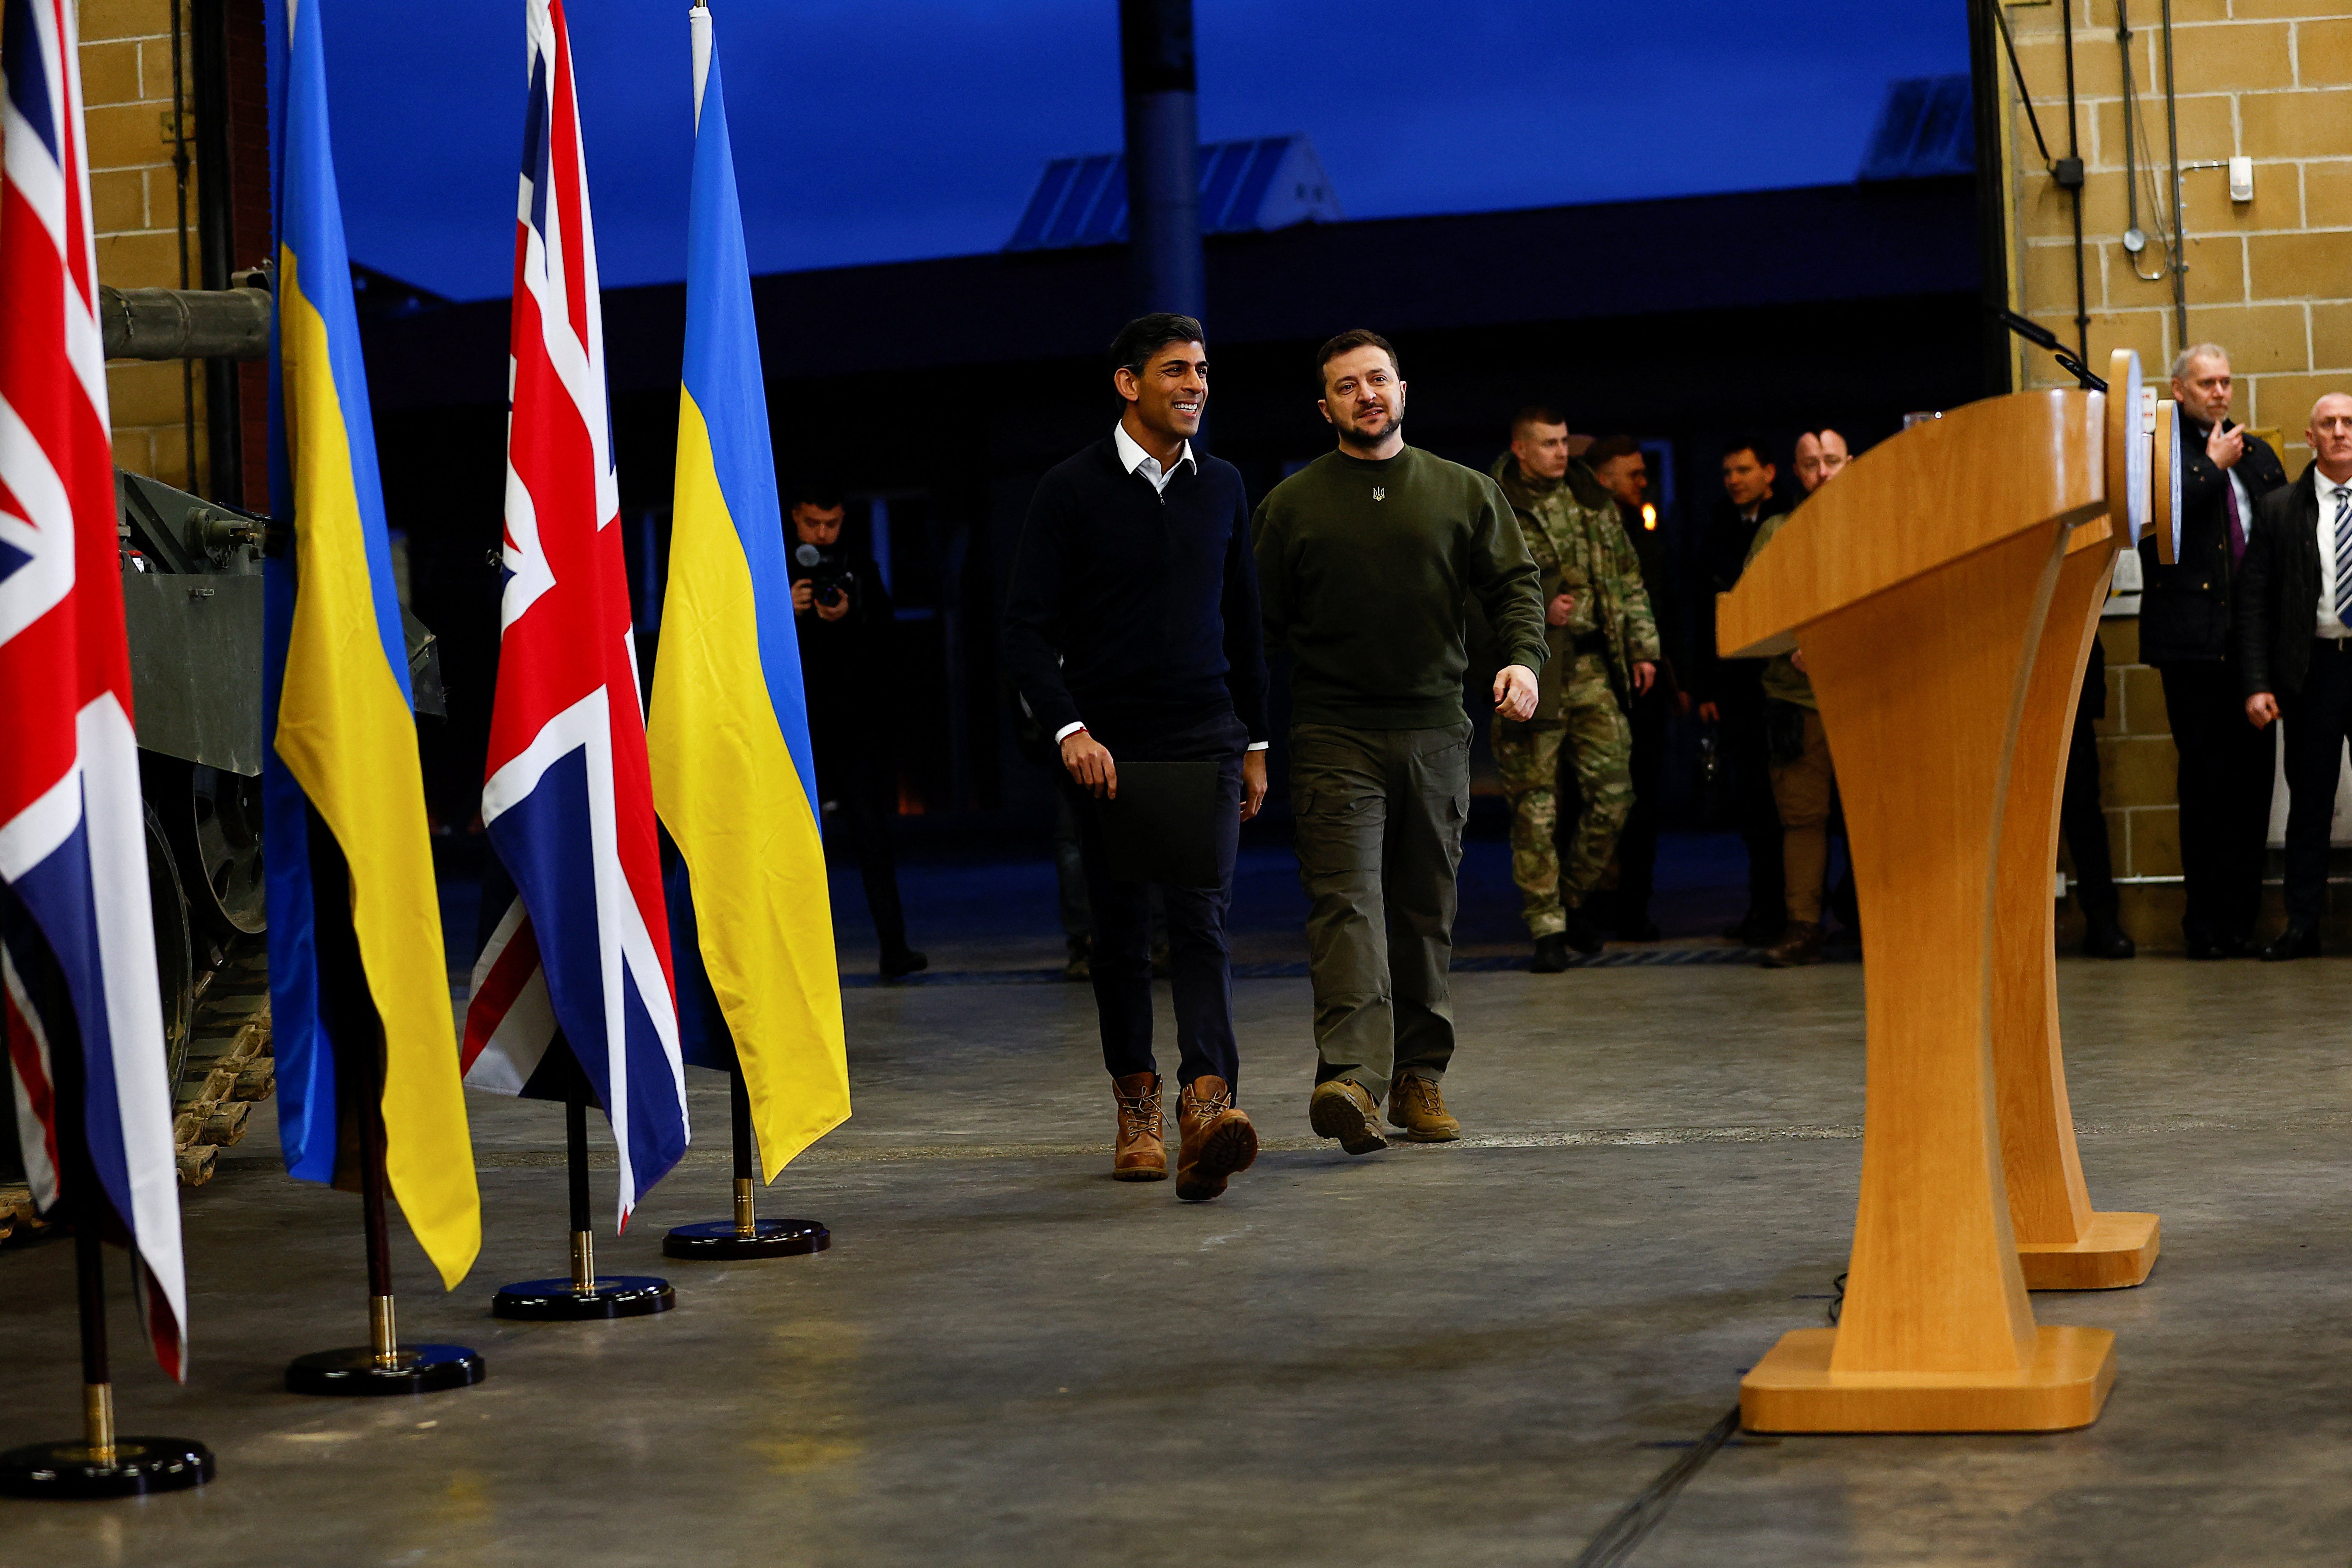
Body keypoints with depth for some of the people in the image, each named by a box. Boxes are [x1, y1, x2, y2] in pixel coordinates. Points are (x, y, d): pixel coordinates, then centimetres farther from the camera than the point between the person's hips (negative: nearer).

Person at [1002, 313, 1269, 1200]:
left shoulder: (1221, 487, 11)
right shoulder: (1072, 492, -2)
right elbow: (1027, 630, -5)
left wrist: (1255, 743, 16)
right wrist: (1069, 730, -17)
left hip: (1206, 740, 2)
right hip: (1108, 749, -2)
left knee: (1201, 920, -12)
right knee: (1121, 932, 7)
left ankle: (1208, 1104, -26)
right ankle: (1136, 1108, 19)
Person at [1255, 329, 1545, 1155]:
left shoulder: (1465, 492, 12)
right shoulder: (1290, 505, 9)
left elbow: (1513, 583, 9)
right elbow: (1262, 625, 10)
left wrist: (1523, 657, -13)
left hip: (1436, 731, 2)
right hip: (1334, 737, -2)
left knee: (1426, 910, 6)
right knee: (1345, 902, -15)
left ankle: (1420, 1075, 15)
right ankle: (1351, 1078, -27)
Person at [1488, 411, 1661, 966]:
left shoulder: (1592, 504, 13)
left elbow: (1628, 580, 17)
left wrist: (1643, 647, 11)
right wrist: (1534, 610, -14)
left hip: (1593, 667, 4)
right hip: (1530, 672, -4)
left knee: (1613, 791, 2)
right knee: (1535, 805, -2)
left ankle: (1575, 897, 22)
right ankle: (1548, 928, 4)